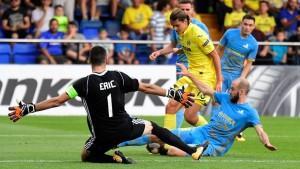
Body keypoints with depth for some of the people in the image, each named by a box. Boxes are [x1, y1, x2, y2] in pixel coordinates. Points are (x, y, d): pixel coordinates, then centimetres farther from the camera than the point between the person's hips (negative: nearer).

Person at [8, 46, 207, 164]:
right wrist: (176, 94, 9)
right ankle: (193, 151, 24)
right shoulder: (118, 77, -5)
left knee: (86, 156, 24)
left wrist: (27, 109, -12)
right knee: (153, 126, 27)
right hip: (126, 128, 2)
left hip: (104, 135, -2)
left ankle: (115, 159, -6)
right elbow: (147, 88, 0)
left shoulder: (85, 83, -13)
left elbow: (58, 101, -16)